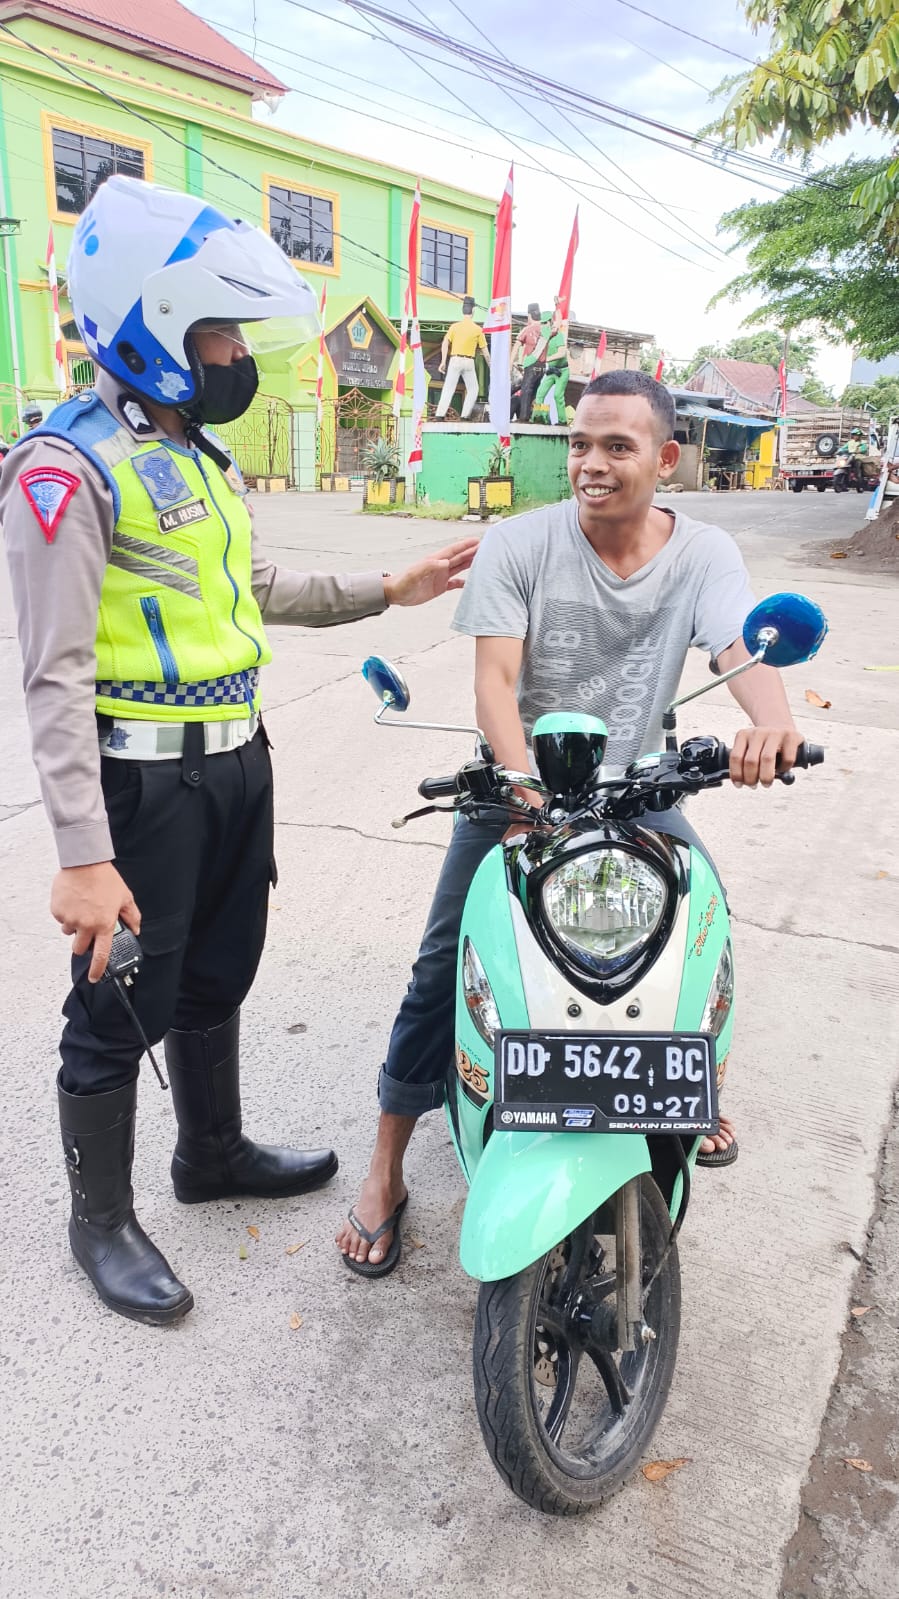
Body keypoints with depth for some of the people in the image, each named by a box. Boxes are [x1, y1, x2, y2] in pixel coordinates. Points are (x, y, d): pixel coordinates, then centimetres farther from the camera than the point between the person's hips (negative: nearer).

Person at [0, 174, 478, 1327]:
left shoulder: (202, 454, 14)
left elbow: (259, 593, 22)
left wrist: (390, 590, 13)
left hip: (235, 761, 9)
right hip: (145, 782, -9)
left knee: (217, 977, 21)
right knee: (120, 1010, 6)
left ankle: (213, 1154, 42)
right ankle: (100, 1221, 26)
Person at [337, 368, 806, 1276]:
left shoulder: (703, 555, -5)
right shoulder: (519, 545, -11)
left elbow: (743, 650, -23)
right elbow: (494, 677, -20)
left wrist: (771, 720, -47)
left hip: (636, 790, 3)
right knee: (444, 966, -8)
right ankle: (386, 1169, 6)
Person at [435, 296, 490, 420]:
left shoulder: (454, 326, 2)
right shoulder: (478, 329, 1)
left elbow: (445, 344, -6)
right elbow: (485, 352, 4)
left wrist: (443, 362, -2)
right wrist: (490, 366, 15)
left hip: (455, 360, 1)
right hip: (469, 362, -1)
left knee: (448, 389, 3)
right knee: (473, 390, 14)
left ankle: (439, 414, -4)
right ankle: (465, 415, 7)